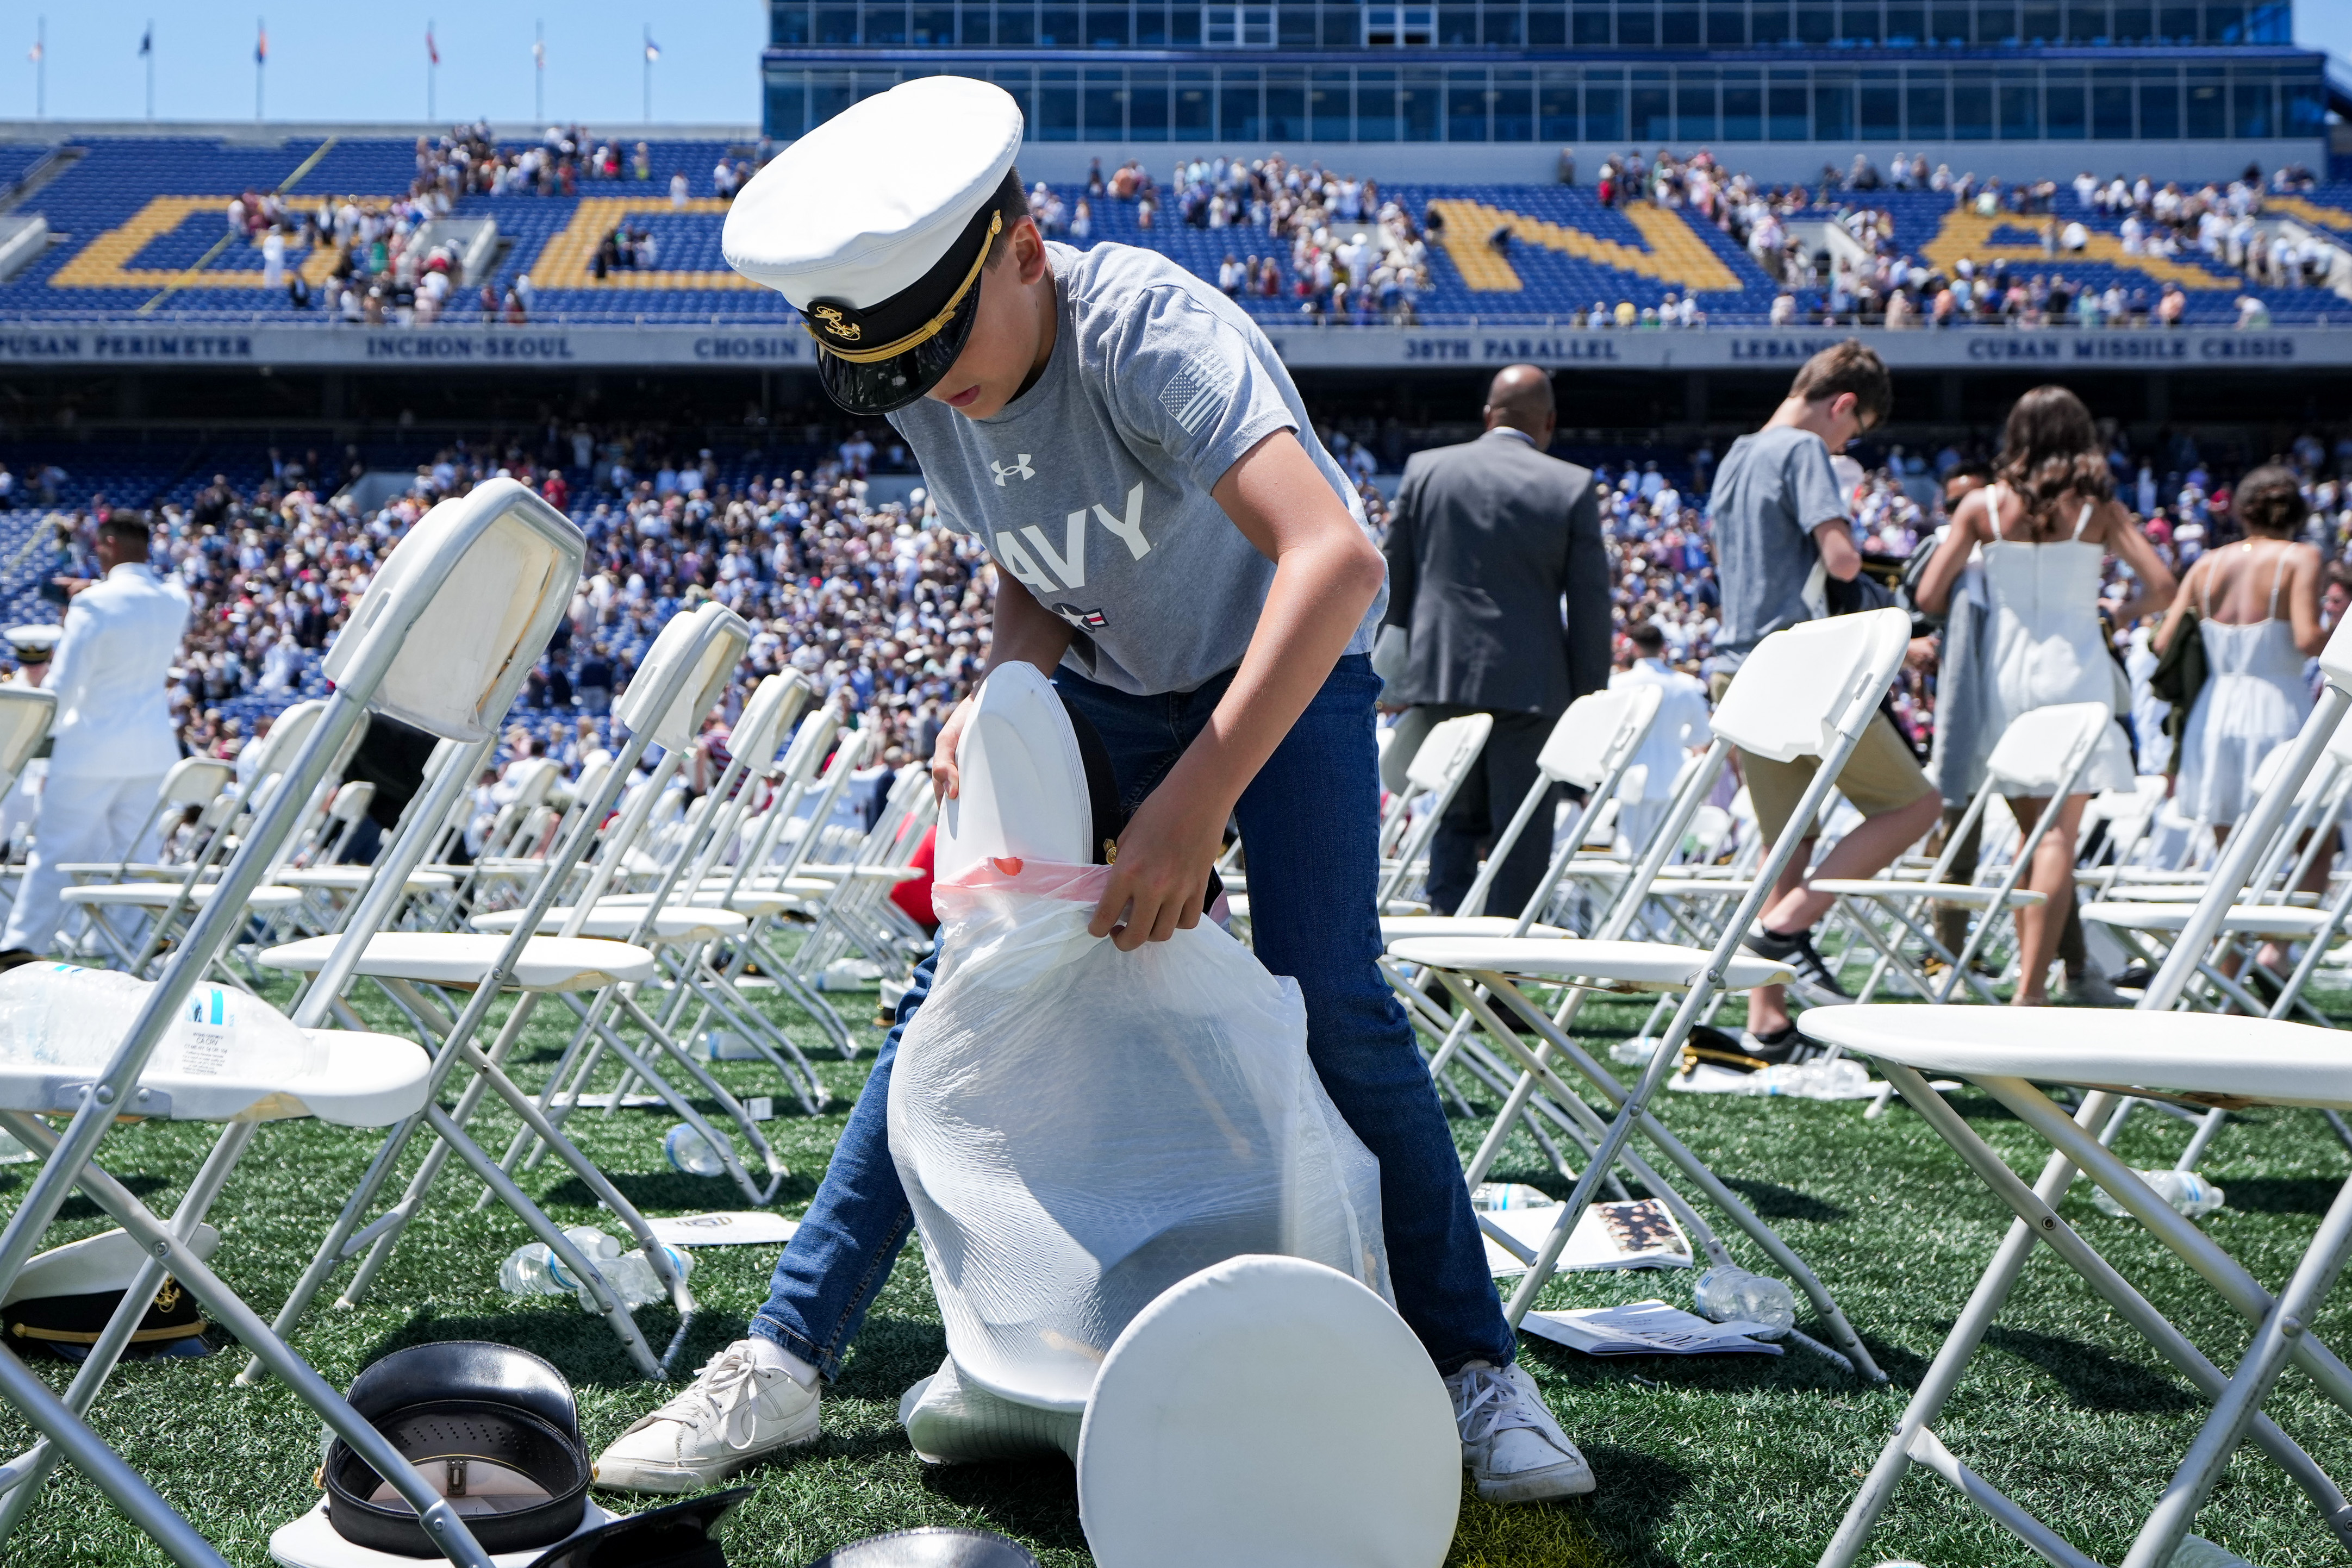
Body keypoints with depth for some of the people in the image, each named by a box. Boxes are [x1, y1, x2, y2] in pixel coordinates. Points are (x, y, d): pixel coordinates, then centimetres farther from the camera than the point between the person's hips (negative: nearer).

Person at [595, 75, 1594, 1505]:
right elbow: (1033, 577, 3)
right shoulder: (922, 392, -13)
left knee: (1331, 1000, -20)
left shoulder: (1149, 330, -34)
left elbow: (1335, 558, -47)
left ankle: (1477, 1366, -3)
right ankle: (787, 1362, 4)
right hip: (1102, 689, 5)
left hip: (1286, 671, -5)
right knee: (958, 990, -2)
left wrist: (1198, 798, -51)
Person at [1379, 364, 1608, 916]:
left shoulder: (1425, 469, 5)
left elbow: (1395, 582, 8)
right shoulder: (1573, 485, -3)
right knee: (1521, 832, 3)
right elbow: (1590, 605, -3)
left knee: (1457, 819, 17)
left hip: (1440, 677, 3)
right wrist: (1588, 699, 4)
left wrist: (1398, 676, 18)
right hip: (1528, 684, -3)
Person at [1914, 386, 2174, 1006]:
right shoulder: (2099, 508, -1)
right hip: (2073, 669, -2)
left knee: (2031, 829, 16)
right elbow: (2161, 585, -6)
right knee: (2060, 833, -4)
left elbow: (1929, 597, -2)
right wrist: (2121, 614, 14)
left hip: (2005, 671, 2)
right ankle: (2030, 990, -11)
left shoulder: (1982, 506, 1)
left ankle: (2034, 972, 22)